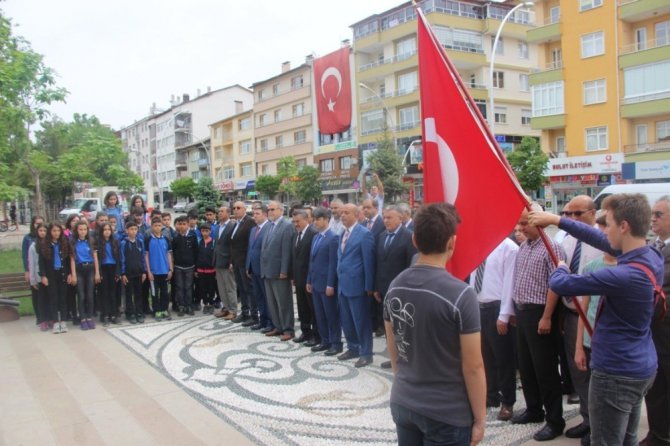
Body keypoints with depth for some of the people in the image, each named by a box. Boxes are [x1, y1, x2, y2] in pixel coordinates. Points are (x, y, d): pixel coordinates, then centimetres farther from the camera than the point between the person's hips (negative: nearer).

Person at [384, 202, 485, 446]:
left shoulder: (394, 287, -3)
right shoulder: (460, 294, -20)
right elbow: (473, 367, -16)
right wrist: (480, 418, -4)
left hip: (402, 403, 5)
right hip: (447, 413, -5)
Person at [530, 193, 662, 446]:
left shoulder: (623, 276, -30)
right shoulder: (652, 257, -2)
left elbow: (559, 284, -23)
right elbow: (600, 240, 10)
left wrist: (561, 268, 1)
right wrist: (557, 220, 13)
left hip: (616, 373, -9)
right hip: (640, 369, 9)